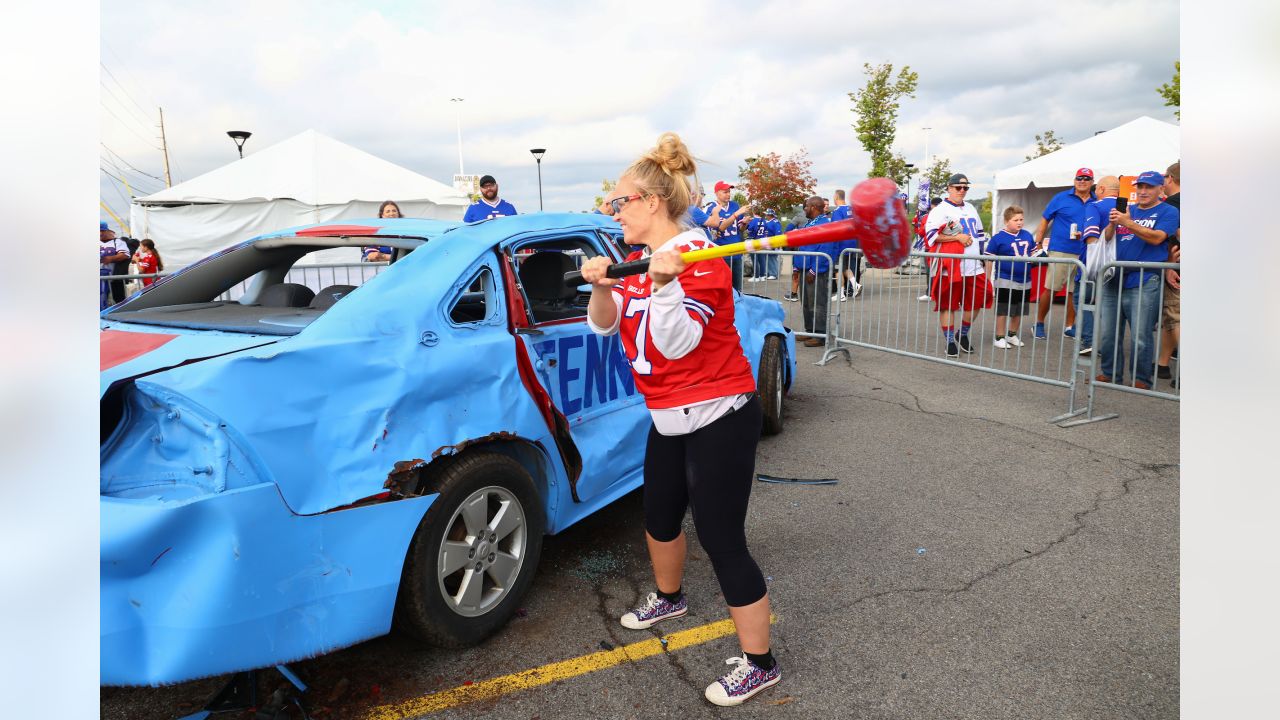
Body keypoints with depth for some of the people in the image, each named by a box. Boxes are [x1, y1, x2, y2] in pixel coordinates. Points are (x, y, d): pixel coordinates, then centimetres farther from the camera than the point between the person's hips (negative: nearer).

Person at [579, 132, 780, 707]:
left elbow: (677, 343, -27)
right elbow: (605, 325, 3)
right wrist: (602, 288, -16)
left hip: (717, 418, -9)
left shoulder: (697, 257, -19)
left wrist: (663, 284, -40)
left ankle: (759, 664, 12)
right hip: (668, 418, 9)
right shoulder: (640, 258, 7)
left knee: (721, 540, -5)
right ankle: (669, 598, 52)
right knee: (660, 518, 24)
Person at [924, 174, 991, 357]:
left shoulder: (970, 209, 20)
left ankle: (963, 334, 26)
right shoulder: (940, 210, -3)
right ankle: (950, 342, 9)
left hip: (973, 266, 6)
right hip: (950, 267, -6)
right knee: (947, 305, -1)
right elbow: (932, 234, -15)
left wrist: (981, 253, 19)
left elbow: (980, 232, 28)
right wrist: (958, 237, -15)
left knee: (976, 301, 7)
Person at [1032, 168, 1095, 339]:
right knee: (1050, 289, -3)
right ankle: (1039, 323, 9)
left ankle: (1070, 326, 19)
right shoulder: (1061, 198, 1)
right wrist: (1038, 243, 0)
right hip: (1060, 251, -3)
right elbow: (1045, 220, 4)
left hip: (1084, 253, 3)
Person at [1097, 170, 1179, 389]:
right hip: (1114, 279, 5)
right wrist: (1112, 224, -9)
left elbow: (1156, 238, -11)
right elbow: (1106, 239, 12)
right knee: (1107, 334, 6)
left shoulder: (1168, 212, 5)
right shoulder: (1126, 210, 18)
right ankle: (1109, 374, 18)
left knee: (1140, 336, -6)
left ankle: (1141, 380, 5)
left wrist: (1127, 223, -20)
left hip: (1144, 283, -5)